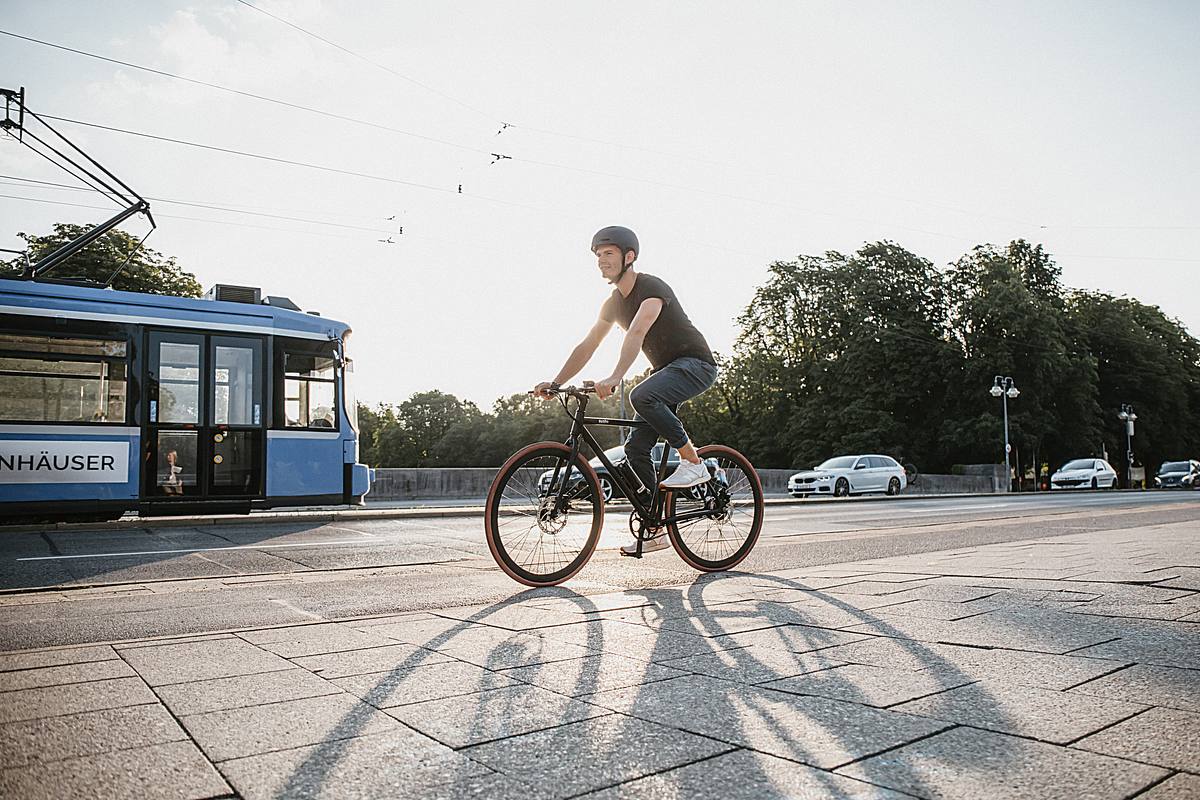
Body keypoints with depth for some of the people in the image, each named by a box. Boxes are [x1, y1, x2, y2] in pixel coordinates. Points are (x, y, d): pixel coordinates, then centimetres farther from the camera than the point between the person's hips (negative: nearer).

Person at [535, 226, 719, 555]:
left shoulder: (652, 288, -19)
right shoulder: (613, 303, 7)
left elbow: (637, 333, -35)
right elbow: (586, 347, 8)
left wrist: (614, 378, -47)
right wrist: (555, 383, -1)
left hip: (696, 363, -8)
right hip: (665, 369, 8)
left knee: (641, 396, -36)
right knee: (636, 448, -3)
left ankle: (693, 463, -20)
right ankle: (655, 529, 6)